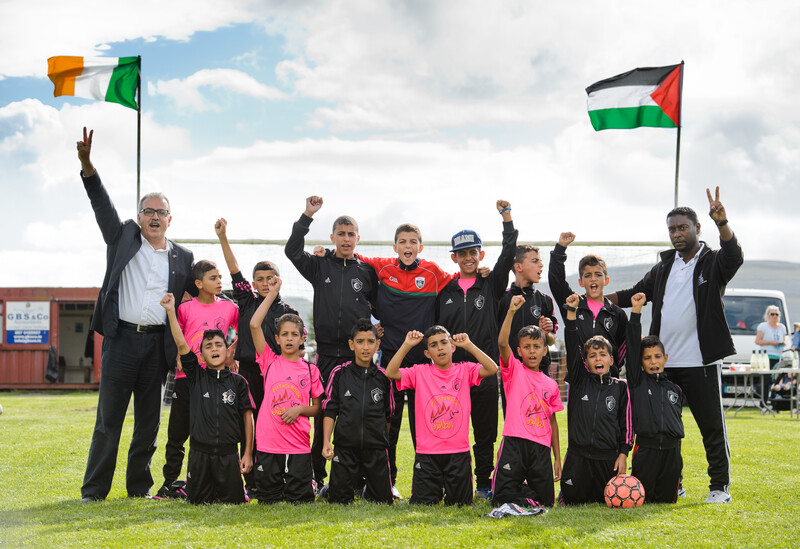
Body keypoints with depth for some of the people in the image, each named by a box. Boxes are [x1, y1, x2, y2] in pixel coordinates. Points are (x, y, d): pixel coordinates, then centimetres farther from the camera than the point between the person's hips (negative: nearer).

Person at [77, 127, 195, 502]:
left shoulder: (182, 258, 14)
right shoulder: (123, 238, 9)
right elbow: (102, 205, -1)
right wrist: (86, 164, -13)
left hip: (158, 343, 2)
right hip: (121, 339, -2)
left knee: (149, 419, 8)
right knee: (109, 417, -1)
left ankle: (139, 487, 19)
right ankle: (94, 491, 3)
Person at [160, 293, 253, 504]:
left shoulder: (237, 381, 3)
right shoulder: (197, 376, 3)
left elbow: (247, 417, 3)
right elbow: (182, 345, -7)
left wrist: (248, 453, -2)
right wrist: (171, 311, -15)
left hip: (228, 453, 0)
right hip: (200, 453, 1)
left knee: (235, 502, 2)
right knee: (197, 501, 6)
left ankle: (224, 488, 33)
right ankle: (210, 488, 37)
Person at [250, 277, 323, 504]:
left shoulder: (310, 370, 7)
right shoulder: (270, 361, 4)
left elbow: (317, 407, 13)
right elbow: (254, 325, -7)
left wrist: (300, 409, -8)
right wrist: (272, 294, -5)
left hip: (298, 445, 0)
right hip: (268, 442, 0)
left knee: (300, 499, 2)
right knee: (268, 500, 3)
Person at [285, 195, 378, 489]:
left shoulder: (367, 271, 10)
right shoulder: (319, 266, 9)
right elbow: (292, 251, -6)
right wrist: (307, 216, -12)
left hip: (359, 354, 0)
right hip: (327, 352, 0)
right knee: (322, 415, 2)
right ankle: (317, 476, 10)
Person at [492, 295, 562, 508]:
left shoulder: (551, 384, 12)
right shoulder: (514, 370, 3)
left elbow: (552, 421, 16)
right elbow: (502, 343, -16)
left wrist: (557, 458, 13)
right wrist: (511, 312, -27)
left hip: (541, 448, 3)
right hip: (514, 443, -3)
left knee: (545, 501, 2)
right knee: (502, 498, -11)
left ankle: (524, 489, 28)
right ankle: (520, 487, 15)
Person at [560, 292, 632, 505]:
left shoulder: (620, 387, 6)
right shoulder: (579, 380, 5)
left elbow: (626, 423, 6)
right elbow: (572, 346, -4)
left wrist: (623, 454, -2)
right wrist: (571, 311, -13)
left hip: (608, 455, 1)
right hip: (578, 454, 0)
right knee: (573, 500, -4)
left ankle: (597, 492, 35)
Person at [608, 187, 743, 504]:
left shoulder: (712, 262, 0)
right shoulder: (664, 267, 16)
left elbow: (734, 257, -22)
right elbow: (635, 294, 24)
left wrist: (722, 223, -39)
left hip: (701, 362, -5)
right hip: (664, 362, 6)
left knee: (712, 425, -1)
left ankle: (719, 486, 9)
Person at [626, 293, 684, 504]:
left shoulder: (675, 389, 14)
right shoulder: (637, 381, 3)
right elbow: (633, 346, -5)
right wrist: (636, 310, -10)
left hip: (671, 450, 3)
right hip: (646, 449, -3)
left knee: (667, 500, 5)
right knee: (640, 500, -3)